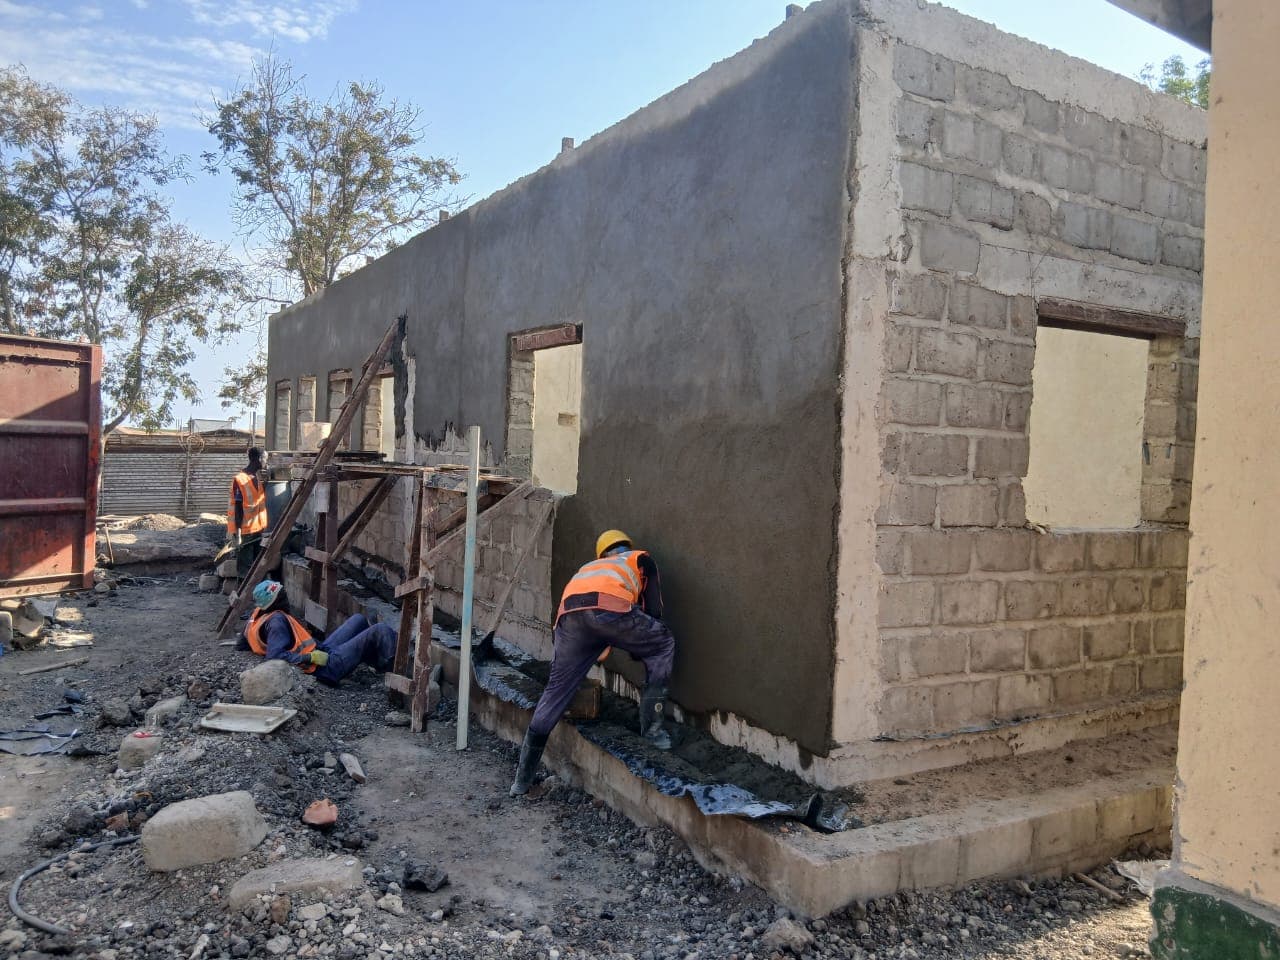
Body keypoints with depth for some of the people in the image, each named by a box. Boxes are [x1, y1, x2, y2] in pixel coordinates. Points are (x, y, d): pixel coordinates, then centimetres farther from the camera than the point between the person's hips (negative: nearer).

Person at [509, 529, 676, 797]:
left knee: (556, 691, 17)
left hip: (570, 614, 4)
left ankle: (522, 779, 24)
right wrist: (639, 649, 38)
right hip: (609, 608, -4)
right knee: (663, 645, 23)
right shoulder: (641, 559, 34)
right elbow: (653, 610, 24)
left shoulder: (589, 567, 45)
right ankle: (652, 727, 20)